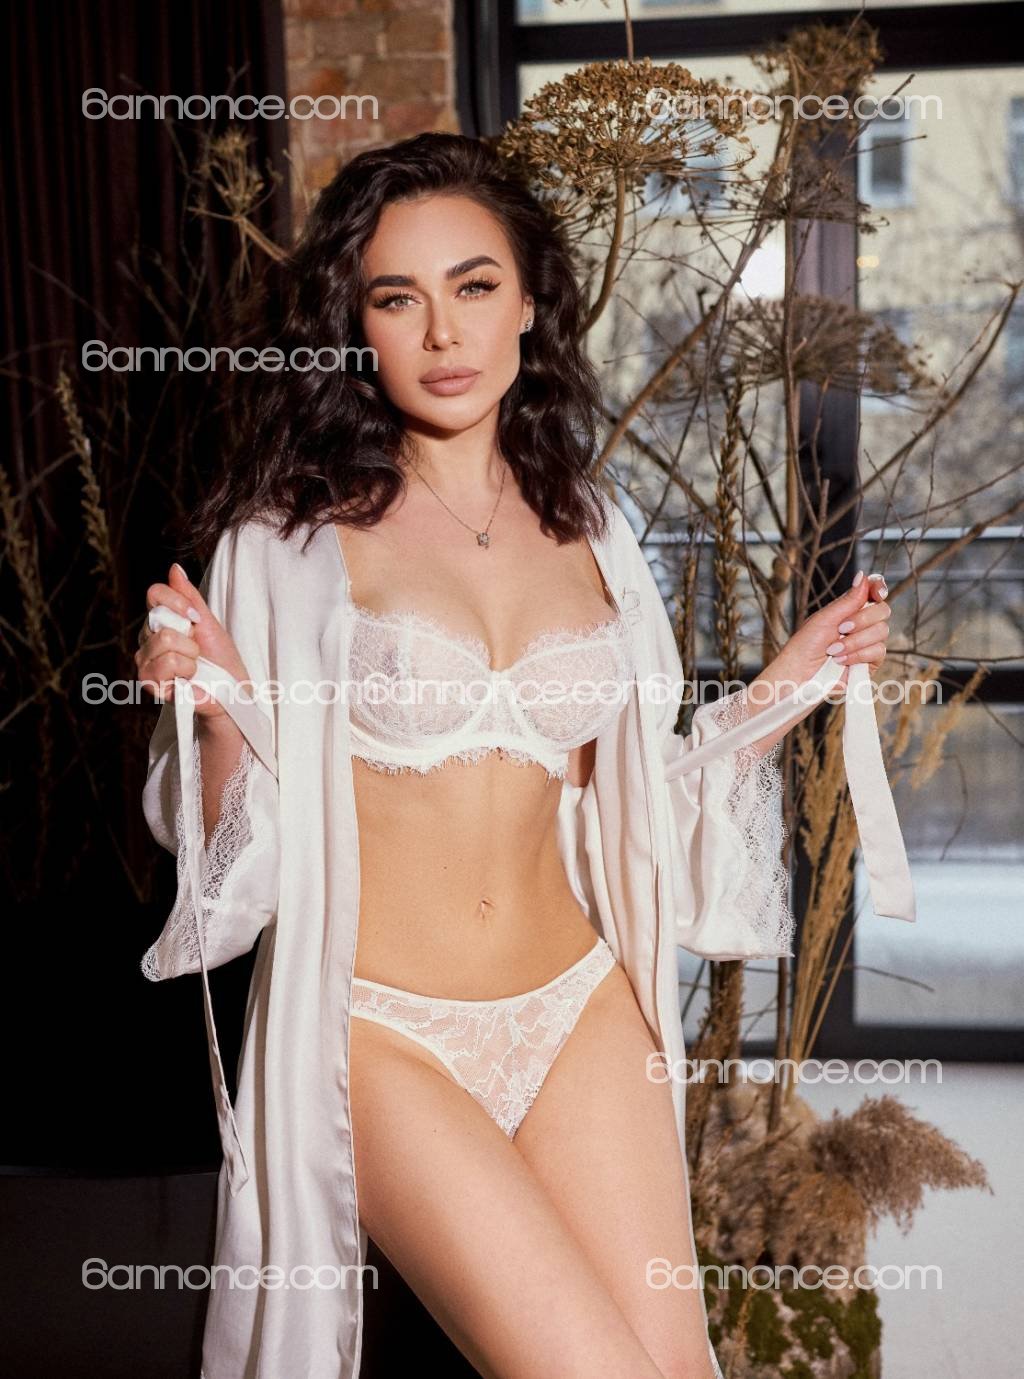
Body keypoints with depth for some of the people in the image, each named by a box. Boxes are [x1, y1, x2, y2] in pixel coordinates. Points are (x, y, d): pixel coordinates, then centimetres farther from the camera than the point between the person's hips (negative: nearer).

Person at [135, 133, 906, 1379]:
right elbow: (242, 847, -4)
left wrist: (792, 681, 9)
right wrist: (214, 705, -22)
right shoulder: (293, 539, -6)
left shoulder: (585, 528, 7)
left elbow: (624, 802, 13)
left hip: (579, 1007, 4)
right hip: (378, 1028, -4)